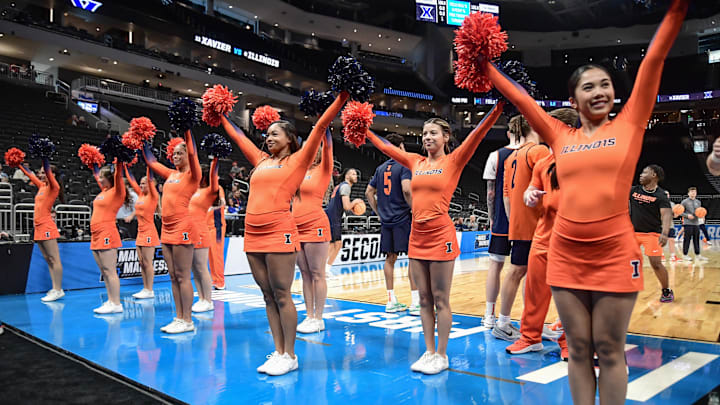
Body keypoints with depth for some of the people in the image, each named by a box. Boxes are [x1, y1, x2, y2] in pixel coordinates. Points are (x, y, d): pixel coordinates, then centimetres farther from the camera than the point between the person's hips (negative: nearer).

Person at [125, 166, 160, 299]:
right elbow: (131, 180, 17)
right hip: (140, 232, 8)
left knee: (147, 262, -5)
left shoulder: (153, 196, -7)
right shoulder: (140, 195, 12)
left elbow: (150, 179, -17)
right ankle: (145, 289, 16)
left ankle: (150, 291, 1)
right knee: (142, 262, 10)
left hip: (149, 232, -8)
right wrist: (125, 166, 17)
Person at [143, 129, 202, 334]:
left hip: (183, 229, -8)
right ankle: (178, 318, 16)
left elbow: (192, 153, -18)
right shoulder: (171, 174, 17)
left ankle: (187, 321, 0)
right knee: (173, 277, 10)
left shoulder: (192, 174, -3)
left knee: (183, 277, -6)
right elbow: (151, 161, 27)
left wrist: (187, 130, -18)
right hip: (167, 230, 8)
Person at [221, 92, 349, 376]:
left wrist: (343, 95, -4)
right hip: (253, 236, 6)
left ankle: (289, 355, 8)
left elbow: (321, 126, -1)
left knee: (281, 296, -2)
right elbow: (238, 136, 32)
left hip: (279, 234, -6)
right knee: (268, 296, 10)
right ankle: (278, 352, 19)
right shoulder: (261, 161, 19)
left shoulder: (298, 159, 4)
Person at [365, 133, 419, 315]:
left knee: (390, 258, 10)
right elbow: (406, 190, -22)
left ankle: (391, 301, 14)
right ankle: (415, 302, -3)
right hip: (403, 219, -6)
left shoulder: (381, 168, 13)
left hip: (386, 220, 7)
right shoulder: (404, 165, -8)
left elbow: (369, 193, 14)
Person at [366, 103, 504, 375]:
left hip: (441, 236, -5)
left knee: (440, 300, 2)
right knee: (424, 300, 11)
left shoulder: (453, 161, -2)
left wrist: (500, 105, -21)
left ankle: (441, 355, 14)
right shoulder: (416, 162, 12)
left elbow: (477, 133, -12)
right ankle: (429, 352, 22)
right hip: (417, 237, 6)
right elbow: (385, 147, 22)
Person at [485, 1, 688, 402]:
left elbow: (655, 58, 1)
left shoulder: (629, 124, 3)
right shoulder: (561, 136, 7)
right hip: (566, 257, 2)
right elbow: (518, 96, 13)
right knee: (579, 349, 11)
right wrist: (485, 64, 17)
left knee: (609, 351, 6)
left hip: (615, 256, -2)